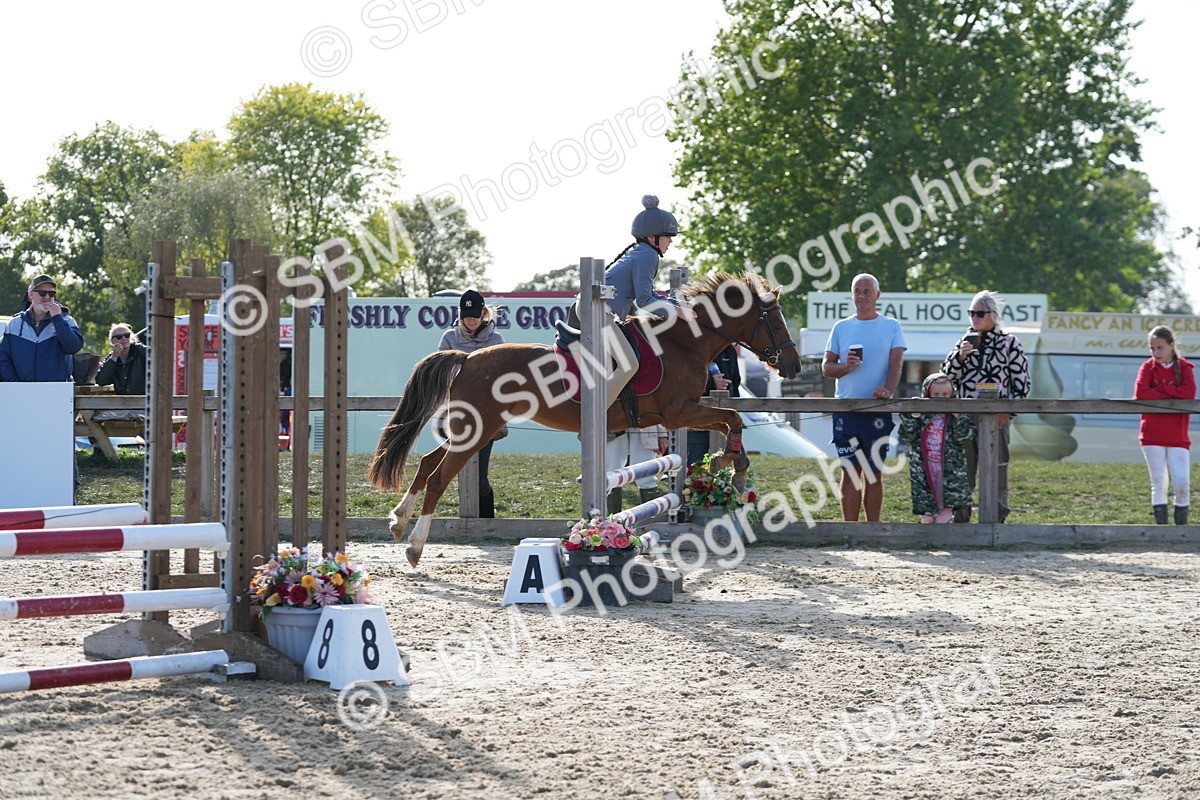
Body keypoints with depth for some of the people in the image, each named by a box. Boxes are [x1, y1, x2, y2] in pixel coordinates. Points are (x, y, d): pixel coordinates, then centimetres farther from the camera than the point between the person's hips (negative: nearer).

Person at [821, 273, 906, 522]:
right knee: (850, 471, 0)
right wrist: (845, 366, -12)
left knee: (874, 473, 2)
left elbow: (896, 363, -4)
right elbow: (826, 367, 10)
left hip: (878, 410, -1)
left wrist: (887, 389, -22)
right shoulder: (841, 328, 12)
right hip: (846, 409, 1)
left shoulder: (891, 327, 7)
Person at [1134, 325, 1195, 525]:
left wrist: (1160, 388, -12)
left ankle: (1181, 526, 4)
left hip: (1178, 437, 0)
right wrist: (1173, 396, -13)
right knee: (1158, 484, 3)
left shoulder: (1184, 367, 4)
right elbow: (1140, 392, -16)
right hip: (1152, 436, 0)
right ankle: (1161, 525, 9)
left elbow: (1189, 392, -15)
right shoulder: (1148, 367, 2)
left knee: (1182, 484, -7)